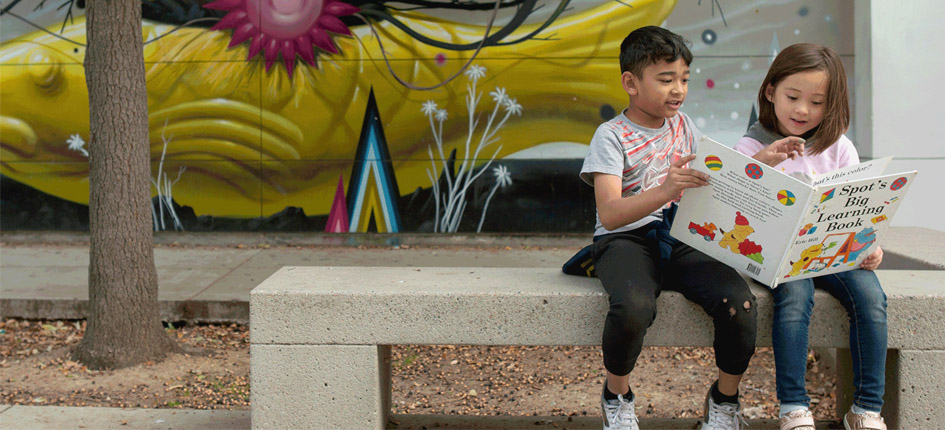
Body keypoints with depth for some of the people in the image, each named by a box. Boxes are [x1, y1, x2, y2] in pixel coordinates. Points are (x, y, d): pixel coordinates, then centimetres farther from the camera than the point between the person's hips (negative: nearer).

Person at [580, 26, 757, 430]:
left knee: (739, 301, -24)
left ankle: (725, 398, 3)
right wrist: (666, 191, -36)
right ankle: (617, 395, -6)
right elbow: (609, 214, -19)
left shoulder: (682, 125, 15)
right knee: (634, 306, -38)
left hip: (681, 240, 5)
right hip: (627, 241, -5)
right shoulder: (611, 135, -5)